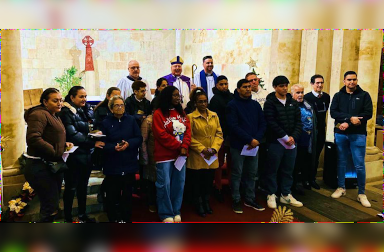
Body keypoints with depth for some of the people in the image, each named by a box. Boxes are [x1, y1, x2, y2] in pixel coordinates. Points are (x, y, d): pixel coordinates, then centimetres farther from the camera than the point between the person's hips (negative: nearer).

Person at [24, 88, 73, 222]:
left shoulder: (55, 116, 19)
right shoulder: (39, 114, -13)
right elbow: (33, 138, -26)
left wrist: (65, 144, 8)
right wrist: (55, 152, -21)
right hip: (40, 167, -10)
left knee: (52, 205, 17)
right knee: (51, 208, -10)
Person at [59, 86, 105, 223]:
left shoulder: (84, 110, 13)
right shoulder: (67, 112, -10)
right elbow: (73, 135, -18)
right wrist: (93, 143, -20)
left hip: (86, 154, 7)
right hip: (74, 155, -7)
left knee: (83, 186, 16)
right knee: (71, 187, 4)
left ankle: (82, 215, 29)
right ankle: (68, 218, 18)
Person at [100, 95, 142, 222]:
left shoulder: (131, 120, 3)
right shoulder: (106, 122, -1)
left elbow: (139, 138, 0)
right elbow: (103, 144, -4)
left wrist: (128, 143, -17)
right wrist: (114, 147, -22)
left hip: (129, 164, 2)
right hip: (112, 165, -1)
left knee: (127, 194, 12)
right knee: (112, 195, 4)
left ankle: (126, 219, 26)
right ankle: (113, 218, 21)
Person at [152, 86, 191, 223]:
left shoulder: (181, 113, 13)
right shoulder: (159, 114, -5)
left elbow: (187, 131, 6)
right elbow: (161, 135, -13)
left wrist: (184, 147, -10)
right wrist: (178, 146, -12)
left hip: (180, 154, 6)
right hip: (165, 155, -5)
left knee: (179, 184, 9)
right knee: (164, 185, -1)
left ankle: (176, 211, 23)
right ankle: (166, 214, 13)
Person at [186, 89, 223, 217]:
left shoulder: (214, 115, 8)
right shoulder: (190, 117, -7)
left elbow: (219, 133, 6)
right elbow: (189, 137, -10)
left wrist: (214, 148, -8)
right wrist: (202, 149, -15)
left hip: (212, 156, 4)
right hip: (197, 156, -4)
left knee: (209, 180, 15)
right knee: (197, 181, 8)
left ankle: (206, 202, 35)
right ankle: (199, 205, 27)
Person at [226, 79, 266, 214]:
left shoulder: (256, 105, 10)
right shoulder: (232, 105, -7)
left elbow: (262, 123, 7)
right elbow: (233, 126, -16)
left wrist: (257, 139, -10)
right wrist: (250, 140, -18)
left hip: (254, 145, 5)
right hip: (238, 146, -5)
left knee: (252, 174, 13)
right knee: (237, 174, 5)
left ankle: (250, 199, 27)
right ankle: (236, 200, 17)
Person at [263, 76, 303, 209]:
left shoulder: (293, 102, 12)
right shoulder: (270, 103, -5)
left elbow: (298, 121, 7)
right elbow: (271, 123, -14)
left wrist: (293, 137, -8)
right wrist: (285, 137, -15)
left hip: (292, 142, 5)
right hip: (275, 142, -5)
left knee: (288, 170, 12)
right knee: (272, 170, 3)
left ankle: (286, 195, 25)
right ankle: (271, 195, 17)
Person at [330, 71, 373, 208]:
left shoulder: (364, 95, 3)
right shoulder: (338, 96, 7)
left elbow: (368, 113, -8)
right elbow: (333, 112, -5)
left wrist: (348, 123, -15)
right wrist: (350, 118, -20)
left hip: (358, 135, -2)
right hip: (340, 134, 2)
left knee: (359, 165, -1)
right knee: (341, 162, 11)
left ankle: (362, 194, 11)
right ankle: (341, 188, 24)